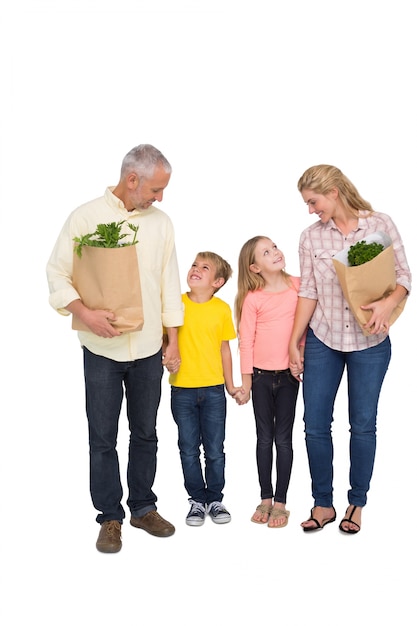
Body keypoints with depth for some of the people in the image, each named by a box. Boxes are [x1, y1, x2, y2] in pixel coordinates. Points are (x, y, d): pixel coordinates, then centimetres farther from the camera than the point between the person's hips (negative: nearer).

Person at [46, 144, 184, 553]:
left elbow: (169, 284, 9)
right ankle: (111, 517, 22)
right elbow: (57, 273, -4)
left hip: (148, 350, 3)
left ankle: (143, 507, 30)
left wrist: (173, 340, 8)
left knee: (146, 434, 13)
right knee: (102, 438, 6)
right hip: (102, 349, -3)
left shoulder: (160, 222, 6)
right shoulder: (86, 217, -5)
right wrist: (85, 314, -20)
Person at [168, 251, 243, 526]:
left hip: (213, 390, 0)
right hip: (182, 390, 0)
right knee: (189, 450, 10)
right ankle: (197, 500, 25)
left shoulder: (222, 309, 0)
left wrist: (230, 385, 8)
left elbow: (224, 348, 6)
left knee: (215, 450, 8)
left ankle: (215, 499, 26)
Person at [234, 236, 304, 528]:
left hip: (289, 374, 1)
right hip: (261, 375, -1)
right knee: (265, 438, 11)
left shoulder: (298, 285, -2)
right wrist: (246, 382, -4)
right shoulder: (252, 299, -8)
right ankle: (266, 499, 24)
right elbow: (246, 342, -5)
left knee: (283, 438, 6)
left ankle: (281, 502, 17)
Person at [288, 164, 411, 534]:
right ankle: (323, 504, 20)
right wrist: (294, 342, 0)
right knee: (315, 424, 3)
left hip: (370, 341, -2)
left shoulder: (380, 225, -4)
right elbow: (308, 292, 3)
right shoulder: (311, 237, 2)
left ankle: (357, 504, 25)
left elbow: (404, 276, -3)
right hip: (323, 340, 2)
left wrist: (389, 303, -23)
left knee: (363, 424, 7)